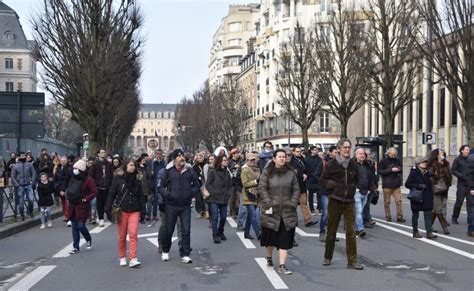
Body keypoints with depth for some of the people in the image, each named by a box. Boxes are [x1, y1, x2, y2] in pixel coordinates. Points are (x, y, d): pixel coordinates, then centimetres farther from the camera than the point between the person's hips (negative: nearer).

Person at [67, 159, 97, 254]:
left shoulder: (88, 179, -10)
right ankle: (75, 247, 15)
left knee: (81, 226, -7)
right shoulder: (73, 178, 10)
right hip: (73, 206, 6)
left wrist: (85, 199, -17)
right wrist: (70, 197, 10)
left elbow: (94, 192, -13)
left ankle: (88, 239, 23)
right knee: (74, 227, 8)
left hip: (82, 207, -6)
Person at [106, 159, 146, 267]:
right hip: (121, 210, -1)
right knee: (122, 236, 6)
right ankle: (122, 258, 20)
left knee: (133, 234, -10)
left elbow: (141, 197, 11)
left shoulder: (137, 180, 7)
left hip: (134, 211, 1)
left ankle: (133, 259, -11)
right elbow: (111, 195, -1)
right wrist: (108, 209, -5)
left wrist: (143, 212, 8)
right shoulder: (118, 178, -1)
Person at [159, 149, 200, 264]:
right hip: (171, 206, -1)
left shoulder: (190, 171, 3)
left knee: (186, 231, -2)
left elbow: (196, 186, 10)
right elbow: (161, 186, 3)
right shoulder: (168, 171, -2)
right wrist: (166, 194, -15)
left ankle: (185, 255, 6)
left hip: (185, 206, 1)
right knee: (169, 230, 10)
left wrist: (190, 193, -7)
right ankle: (165, 251, 32)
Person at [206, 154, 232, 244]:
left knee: (223, 217, 7)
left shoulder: (227, 172, 9)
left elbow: (230, 185, 16)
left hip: (224, 199, 4)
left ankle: (220, 232, 29)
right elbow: (207, 185, -5)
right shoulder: (213, 172, -5)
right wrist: (214, 193, -11)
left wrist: (228, 193, 2)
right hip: (214, 199, -4)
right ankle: (215, 235, 1)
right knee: (215, 217, -6)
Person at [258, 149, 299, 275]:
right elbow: (262, 188, -6)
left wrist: (293, 203, -3)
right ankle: (269, 258, 35)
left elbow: (296, 190, 9)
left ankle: (282, 266, -1)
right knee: (270, 237, 11)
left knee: (285, 239, -2)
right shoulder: (267, 172, -1)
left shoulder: (291, 173, 6)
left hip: (287, 212, 2)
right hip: (271, 211, -2)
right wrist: (269, 203, -14)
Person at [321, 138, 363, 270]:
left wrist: (352, 188, 6)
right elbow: (323, 180, 1)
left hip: (349, 201, 2)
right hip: (335, 200, -2)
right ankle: (328, 257, 24)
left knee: (351, 232, -3)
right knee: (331, 230, 8)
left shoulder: (353, 164, 5)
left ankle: (352, 261, 2)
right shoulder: (331, 164, -4)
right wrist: (334, 185, -12)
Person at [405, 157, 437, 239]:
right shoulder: (413, 173, -8)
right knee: (415, 215, 8)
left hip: (426, 198, 4)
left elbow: (430, 185, 16)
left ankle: (429, 233, -5)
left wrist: (431, 197, 10)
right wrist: (419, 186, -19)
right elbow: (407, 184, -12)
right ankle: (415, 232, 18)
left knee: (428, 215, -3)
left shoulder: (427, 173, 7)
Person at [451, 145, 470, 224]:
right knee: (459, 202, -3)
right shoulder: (458, 159, 0)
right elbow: (453, 170, -4)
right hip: (462, 184, -3)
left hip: (470, 184, 4)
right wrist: (462, 176, -14)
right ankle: (454, 218, 10)